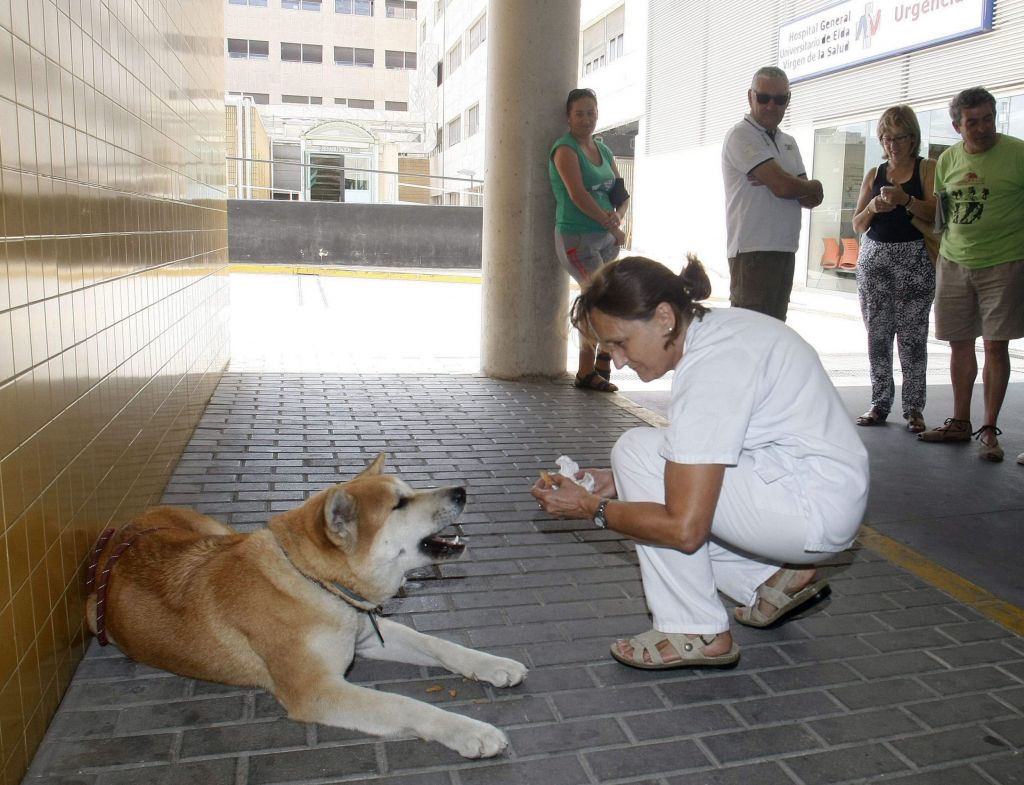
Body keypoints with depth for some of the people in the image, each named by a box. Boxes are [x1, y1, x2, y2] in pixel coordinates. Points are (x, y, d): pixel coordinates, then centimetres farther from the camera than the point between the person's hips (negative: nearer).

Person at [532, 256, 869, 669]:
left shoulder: (711, 368, -25)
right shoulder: (715, 326, 3)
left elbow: (684, 529, -25)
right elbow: (695, 456, 15)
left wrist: (591, 506, -13)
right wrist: (620, 482, 5)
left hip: (815, 508, -10)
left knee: (637, 449, -15)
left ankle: (695, 633, -8)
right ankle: (772, 577, 15)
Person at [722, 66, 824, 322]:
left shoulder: (788, 142, 18)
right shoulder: (741, 135, -6)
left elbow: (811, 199, 9)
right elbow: (783, 186, -17)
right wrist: (814, 186, 3)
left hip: (785, 250, 8)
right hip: (753, 251, -8)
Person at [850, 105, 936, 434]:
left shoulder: (927, 169, 4)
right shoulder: (874, 173, 14)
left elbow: (936, 215, -7)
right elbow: (857, 225, 11)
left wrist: (906, 199, -22)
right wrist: (873, 207, -8)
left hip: (915, 258, -3)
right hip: (874, 256, 3)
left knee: (912, 335, -5)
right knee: (877, 334, 2)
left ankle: (913, 407, 1)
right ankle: (880, 403, 8)